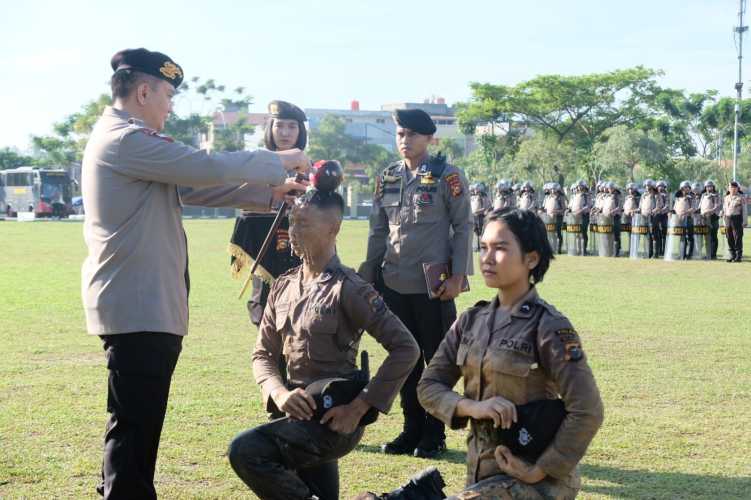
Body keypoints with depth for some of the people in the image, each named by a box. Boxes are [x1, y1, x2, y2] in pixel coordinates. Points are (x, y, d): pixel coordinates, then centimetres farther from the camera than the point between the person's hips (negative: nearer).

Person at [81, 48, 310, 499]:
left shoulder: (126, 141, 19)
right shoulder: (127, 140, -15)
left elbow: (192, 188, 20)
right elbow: (210, 167, -18)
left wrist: (268, 192, 15)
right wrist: (279, 162, -4)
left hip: (144, 304, 11)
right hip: (138, 306, -11)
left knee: (138, 421, 18)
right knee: (135, 424, -7)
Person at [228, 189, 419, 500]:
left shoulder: (348, 289, -12)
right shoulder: (283, 287, 8)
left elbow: (406, 349, -16)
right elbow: (263, 353, 11)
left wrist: (360, 407, -18)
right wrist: (279, 393, -10)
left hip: (335, 417, -7)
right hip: (299, 411, 7)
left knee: (245, 450, -24)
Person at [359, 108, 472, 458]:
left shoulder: (447, 176, -4)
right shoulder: (387, 178, 9)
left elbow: (463, 227, -4)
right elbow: (378, 230, 14)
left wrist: (457, 276, -11)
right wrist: (368, 277, 11)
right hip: (393, 284, 5)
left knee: (436, 359, 3)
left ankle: (434, 434, 12)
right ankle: (412, 430, 20)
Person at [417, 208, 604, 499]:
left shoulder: (548, 327, -14)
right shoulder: (471, 321, 4)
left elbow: (586, 413, -17)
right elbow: (429, 386, 3)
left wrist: (540, 471, -15)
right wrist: (472, 406, -15)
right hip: (480, 472, 7)